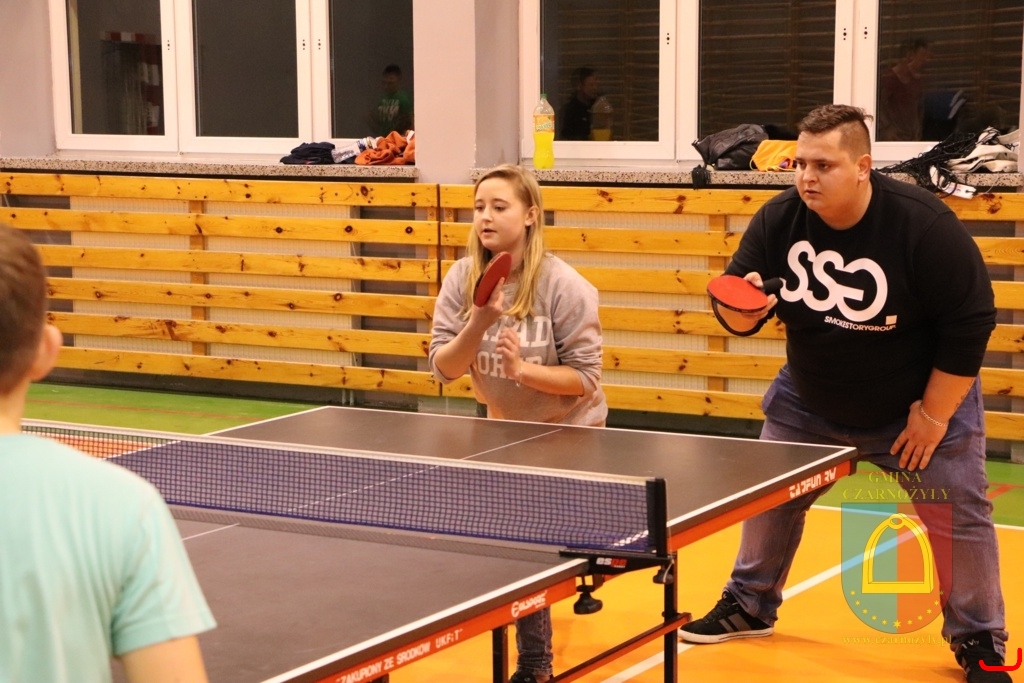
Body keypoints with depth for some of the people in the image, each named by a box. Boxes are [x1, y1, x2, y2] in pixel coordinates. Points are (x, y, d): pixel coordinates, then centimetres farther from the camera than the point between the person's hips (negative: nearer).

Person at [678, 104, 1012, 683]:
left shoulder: (924, 224, -27)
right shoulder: (778, 220, -15)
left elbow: (971, 322, -21)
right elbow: (737, 316, -6)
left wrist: (933, 415, -18)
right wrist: (745, 306, -33)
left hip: (922, 404, -4)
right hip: (808, 404, 4)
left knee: (960, 519, -2)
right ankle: (750, 605, 35)